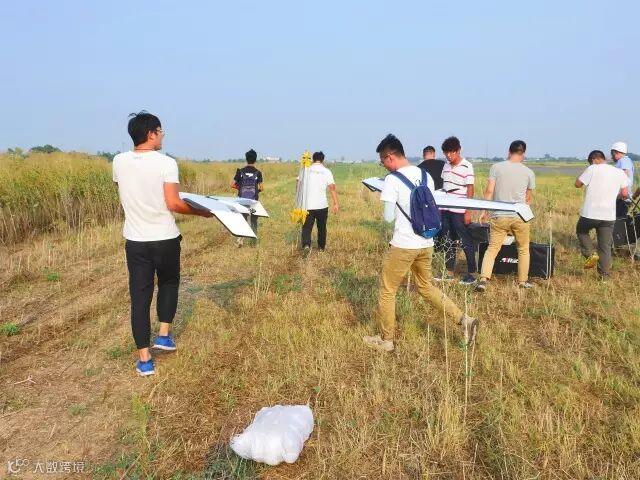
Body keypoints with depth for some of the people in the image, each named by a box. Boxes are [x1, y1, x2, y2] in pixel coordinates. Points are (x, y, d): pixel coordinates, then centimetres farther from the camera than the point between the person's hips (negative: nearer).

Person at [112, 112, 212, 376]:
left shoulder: (119, 162, 1)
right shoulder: (166, 163, -13)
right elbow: (173, 204, -18)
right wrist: (201, 211, -4)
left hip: (135, 240, 3)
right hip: (165, 239, -3)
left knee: (140, 296, 7)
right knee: (169, 283, 25)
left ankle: (144, 359, 10)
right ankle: (164, 335, 21)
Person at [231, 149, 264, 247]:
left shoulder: (240, 171, -3)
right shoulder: (258, 173, -5)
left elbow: (232, 185, -4)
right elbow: (262, 188, -10)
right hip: (253, 200, -1)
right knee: (254, 221, 11)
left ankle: (240, 238, -10)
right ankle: (254, 241, 15)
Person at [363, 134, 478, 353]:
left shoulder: (392, 180, -14)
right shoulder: (425, 175, 7)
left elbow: (388, 217, -10)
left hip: (403, 246, -7)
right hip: (426, 244, 7)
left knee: (387, 291, 10)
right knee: (426, 287, 25)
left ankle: (386, 340, 20)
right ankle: (464, 319, 17)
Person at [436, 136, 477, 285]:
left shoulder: (467, 166, -9)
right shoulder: (446, 165, 9)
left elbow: (470, 190, -10)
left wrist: (468, 211, -14)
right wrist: (439, 206, 11)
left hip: (459, 211, -7)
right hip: (445, 209, 7)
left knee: (466, 242, 1)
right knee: (447, 241, 12)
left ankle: (471, 273, 10)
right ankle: (449, 272, 22)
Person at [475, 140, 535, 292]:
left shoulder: (496, 167, -2)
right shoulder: (529, 172, 2)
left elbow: (489, 191, -5)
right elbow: (528, 198, 11)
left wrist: (484, 211, 4)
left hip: (499, 216, 0)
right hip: (519, 217, 0)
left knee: (492, 249, 6)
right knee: (523, 249, 18)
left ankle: (483, 280, -7)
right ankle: (523, 281, 26)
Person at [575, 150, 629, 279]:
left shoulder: (592, 169, -6)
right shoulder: (620, 172, 7)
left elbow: (578, 184, 1)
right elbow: (625, 194, 5)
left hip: (590, 213, -3)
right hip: (609, 215, 4)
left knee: (581, 231, 25)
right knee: (605, 246, 12)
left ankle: (591, 254, 4)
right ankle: (604, 275, 15)